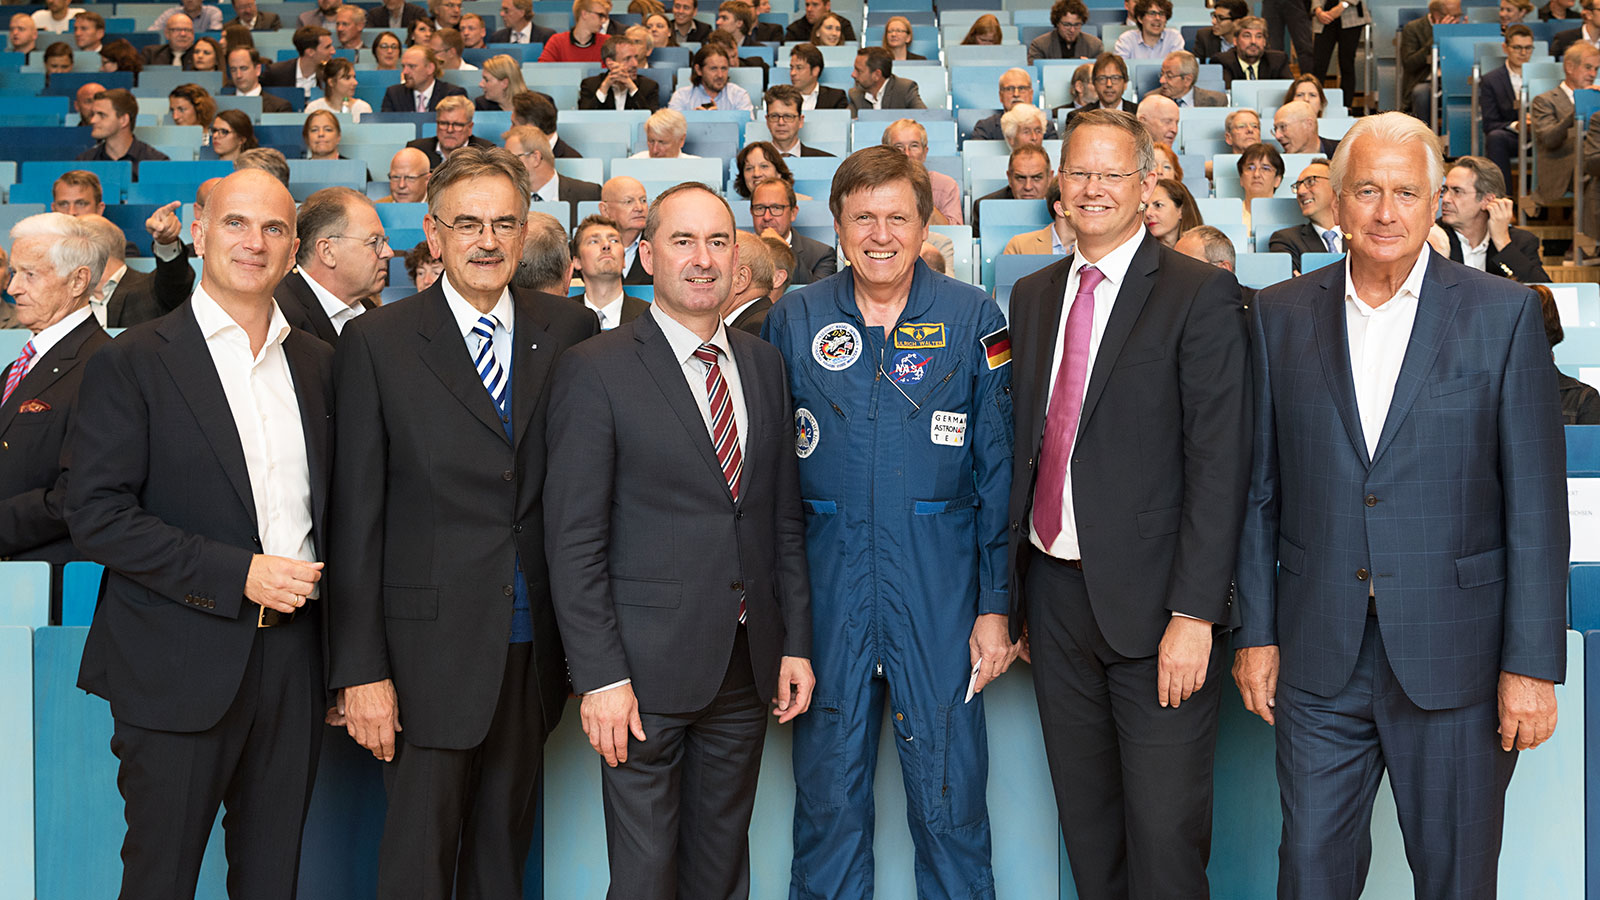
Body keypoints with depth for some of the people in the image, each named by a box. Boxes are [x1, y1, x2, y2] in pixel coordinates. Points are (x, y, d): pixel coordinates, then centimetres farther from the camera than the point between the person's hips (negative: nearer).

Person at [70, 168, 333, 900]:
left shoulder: (317, 364, 11)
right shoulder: (132, 363, -4)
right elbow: (96, 515, -11)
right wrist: (237, 573, -18)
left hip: (295, 659, 4)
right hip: (179, 667, -4)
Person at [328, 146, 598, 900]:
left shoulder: (569, 332, 4)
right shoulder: (377, 342, -3)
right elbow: (356, 516, -5)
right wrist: (360, 668, -8)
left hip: (533, 647, 3)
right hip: (430, 646, -3)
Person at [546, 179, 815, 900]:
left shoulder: (763, 364, 10)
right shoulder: (595, 369, -7)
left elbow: (784, 516, 13)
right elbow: (574, 538, -10)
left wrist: (796, 643, 8)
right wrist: (600, 677, -15)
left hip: (748, 665, 5)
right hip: (646, 667, -5)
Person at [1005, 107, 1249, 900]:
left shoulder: (1201, 294, -6)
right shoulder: (1032, 296, 13)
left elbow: (1220, 463, -12)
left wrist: (1194, 614, -18)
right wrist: (1011, 593, 9)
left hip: (1153, 600, -5)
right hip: (1055, 592, 5)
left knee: (1164, 836, -1)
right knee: (1086, 827, 15)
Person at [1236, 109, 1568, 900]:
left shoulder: (1502, 313, -2)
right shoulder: (1280, 315, 5)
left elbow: (1536, 501, -4)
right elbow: (1260, 488, 7)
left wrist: (1533, 662, -8)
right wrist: (1256, 631, 5)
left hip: (1455, 655, -2)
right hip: (1319, 656, 2)